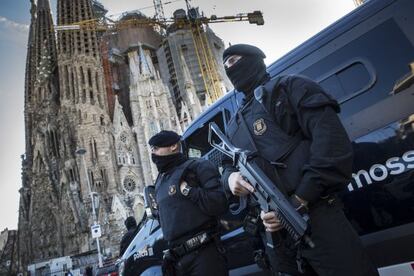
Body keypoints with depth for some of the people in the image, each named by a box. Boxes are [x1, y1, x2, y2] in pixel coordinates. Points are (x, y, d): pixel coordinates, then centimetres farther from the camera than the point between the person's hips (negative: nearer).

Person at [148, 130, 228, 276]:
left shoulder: (197, 166, -6)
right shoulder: (160, 180, 18)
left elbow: (219, 203, -17)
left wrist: (187, 190, -15)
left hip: (203, 255, -7)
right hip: (177, 259, 7)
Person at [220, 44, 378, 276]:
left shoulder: (287, 87, 3)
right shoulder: (233, 127, 21)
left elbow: (333, 141, -10)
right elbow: (228, 166, 25)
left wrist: (299, 201, -17)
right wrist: (230, 178, -2)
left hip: (318, 218, -5)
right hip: (274, 233, 6)